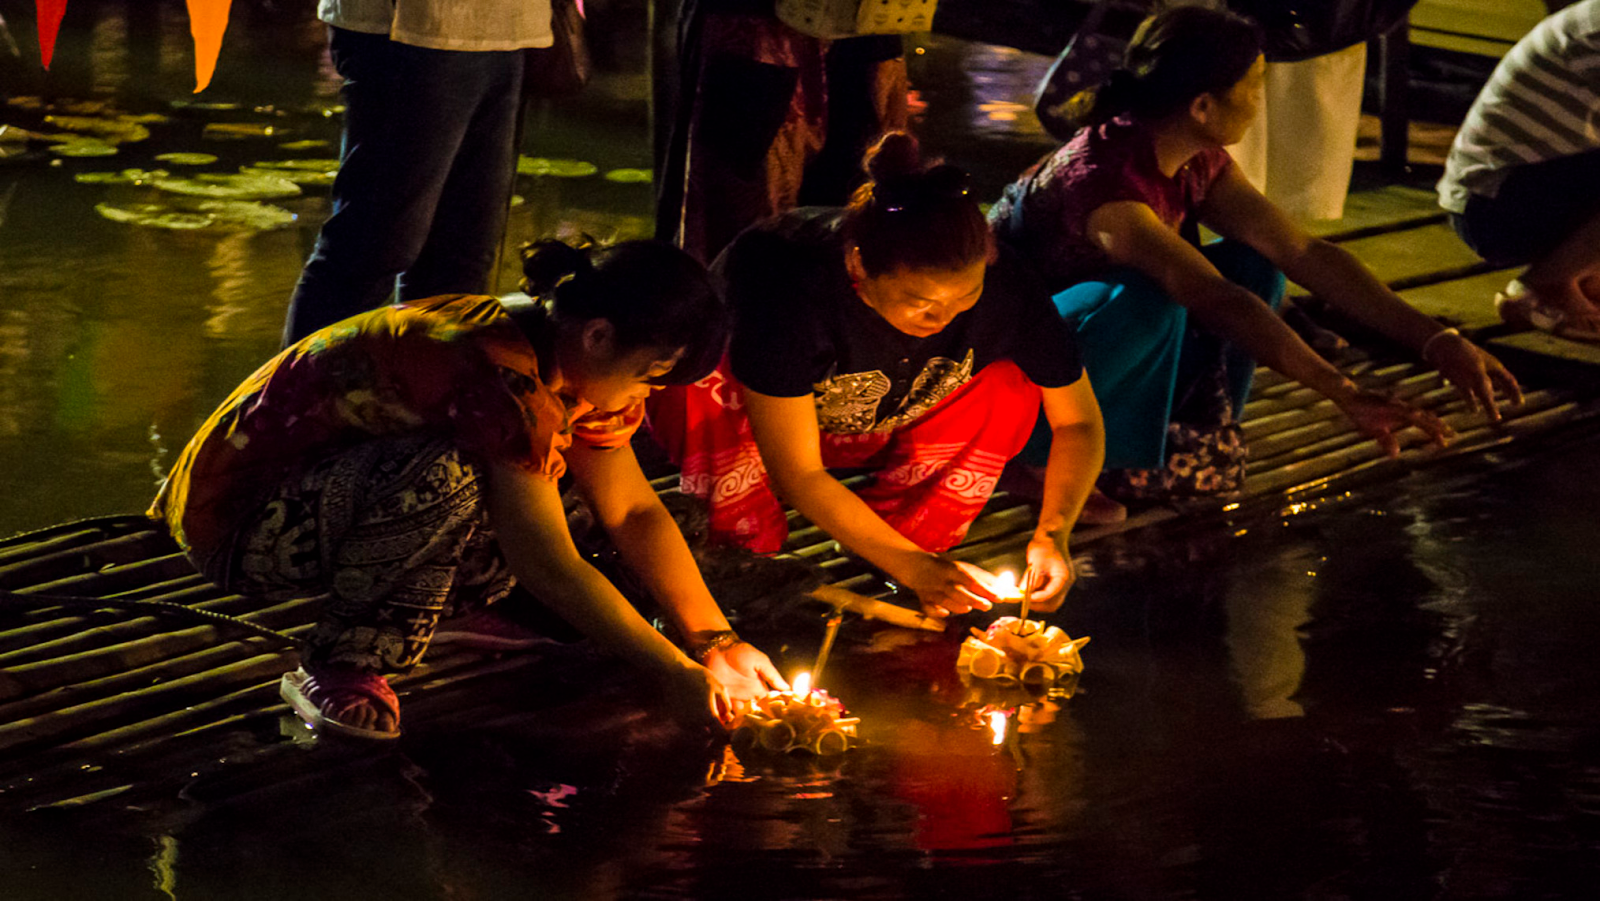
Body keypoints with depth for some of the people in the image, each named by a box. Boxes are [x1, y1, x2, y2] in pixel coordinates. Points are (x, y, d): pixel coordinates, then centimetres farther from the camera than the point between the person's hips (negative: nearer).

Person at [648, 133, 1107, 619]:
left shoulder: (1004, 285, -28)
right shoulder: (793, 285, -39)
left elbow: (1079, 420, -14)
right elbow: (798, 474, -32)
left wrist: (1053, 533, -30)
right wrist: (912, 565, -36)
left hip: (876, 431, 4)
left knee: (1008, 391, -22)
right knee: (704, 395, -37)